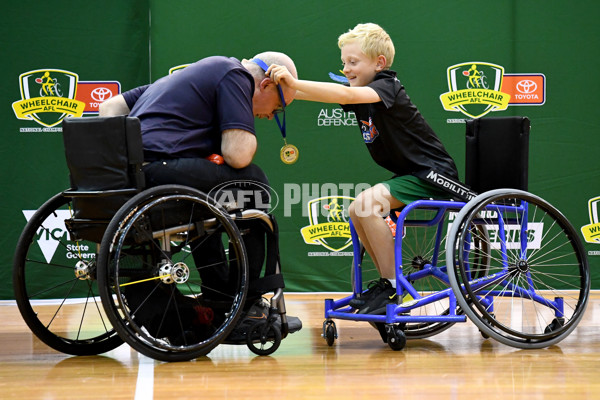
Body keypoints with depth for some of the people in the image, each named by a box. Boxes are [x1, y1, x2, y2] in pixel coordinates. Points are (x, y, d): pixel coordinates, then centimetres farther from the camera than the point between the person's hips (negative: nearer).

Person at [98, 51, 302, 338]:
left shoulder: (198, 73, 32)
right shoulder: (235, 75, 3)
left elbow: (111, 106, 31)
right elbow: (238, 154, -9)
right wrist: (249, 138, 14)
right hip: (157, 169, -10)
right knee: (252, 181, 5)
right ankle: (246, 307, 8)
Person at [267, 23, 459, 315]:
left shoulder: (387, 86, -18)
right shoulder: (359, 91, 7)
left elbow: (346, 95, -36)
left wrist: (294, 83, -40)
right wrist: (283, 85, -20)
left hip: (435, 175, -10)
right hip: (412, 175, 10)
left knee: (367, 203, -23)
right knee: (356, 212, 7)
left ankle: (391, 287, -15)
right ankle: (389, 282, 17)